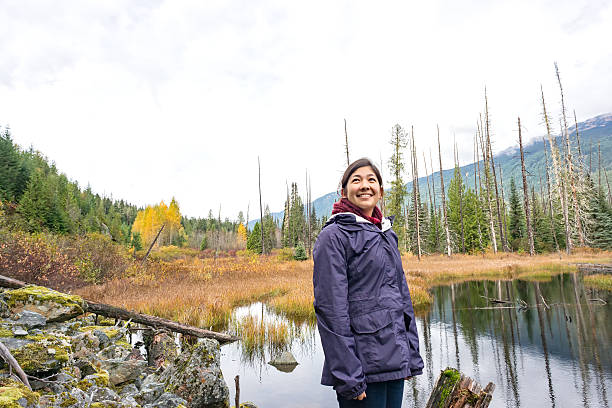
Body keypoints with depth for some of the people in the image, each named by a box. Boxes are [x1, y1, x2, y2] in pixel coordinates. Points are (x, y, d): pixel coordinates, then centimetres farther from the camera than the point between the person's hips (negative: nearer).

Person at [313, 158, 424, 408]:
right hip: (363, 365, -7)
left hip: (394, 360, 7)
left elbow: (402, 296, 15)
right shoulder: (334, 236, -10)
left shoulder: (386, 235, 13)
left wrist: (412, 356, 12)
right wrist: (348, 377, -17)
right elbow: (330, 309, -15)